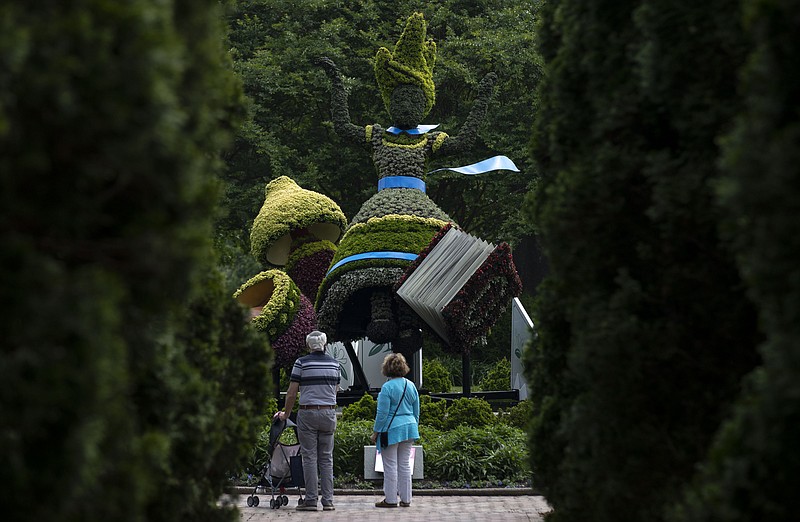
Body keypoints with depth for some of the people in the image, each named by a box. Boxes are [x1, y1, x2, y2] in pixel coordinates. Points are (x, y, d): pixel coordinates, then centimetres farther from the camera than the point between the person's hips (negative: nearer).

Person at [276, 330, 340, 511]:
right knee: (326, 458, 7)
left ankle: (311, 500, -3)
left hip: (308, 414, -3)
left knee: (309, 458, -1)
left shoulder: (302, 362, -5)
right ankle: (328, 501, 4)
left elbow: (292, 393, -4)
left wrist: (286, 414, 9)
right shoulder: (334, 363, 8)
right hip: (329, 413, 3)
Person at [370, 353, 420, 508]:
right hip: (408, 428, 7)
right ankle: (406, 499, 12)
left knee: (390, 466, 0)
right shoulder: (411, 386, 8)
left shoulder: (387, 387, -12)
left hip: (391, 430, -7)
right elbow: (416, 412, 15)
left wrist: (376, 432, -5)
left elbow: (382, 413, -13)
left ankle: (391, 499, 3)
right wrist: (414, 429, 25)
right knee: (405, 464, 11)